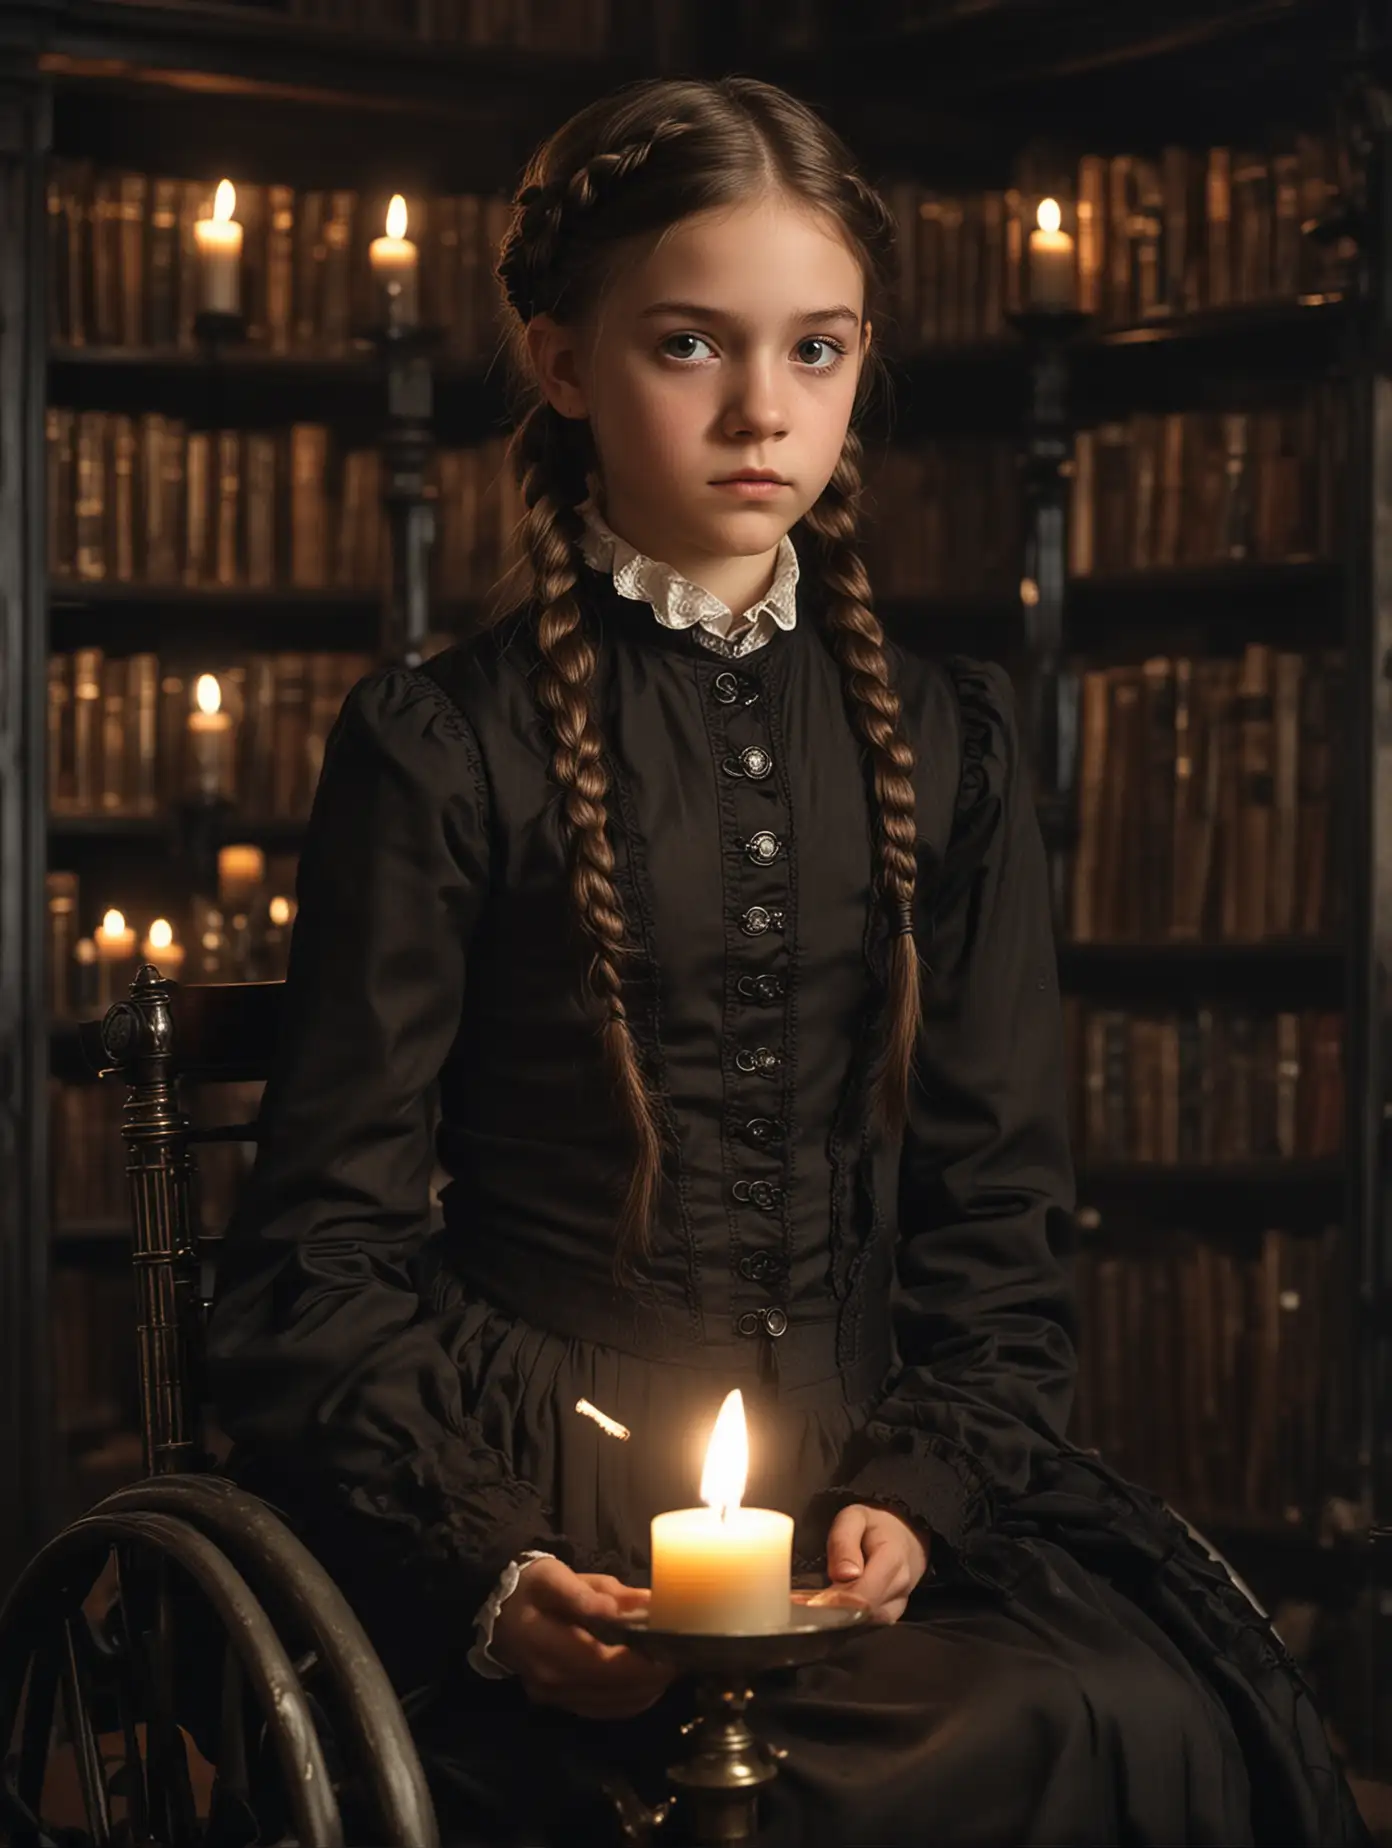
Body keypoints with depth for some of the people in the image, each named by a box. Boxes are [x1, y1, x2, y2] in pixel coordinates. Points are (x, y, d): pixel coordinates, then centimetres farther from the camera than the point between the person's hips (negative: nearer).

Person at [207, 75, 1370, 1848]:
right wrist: (485, 1572, -16)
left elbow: (997, 1202, 11)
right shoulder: (441, 747, 0)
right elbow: (328, 1252, -1)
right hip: (551, 1501, -4)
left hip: (875, 1481, 5)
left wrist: (920, 1490, -8)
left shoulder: (945, 741, 13)